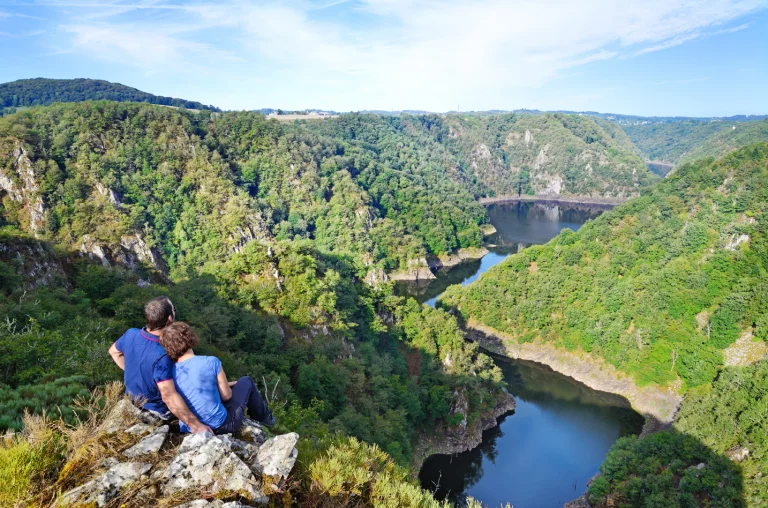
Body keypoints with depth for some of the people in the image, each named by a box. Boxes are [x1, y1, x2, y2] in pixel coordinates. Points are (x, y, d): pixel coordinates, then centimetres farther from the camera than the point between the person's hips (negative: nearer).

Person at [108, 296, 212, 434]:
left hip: (133, 399, 7)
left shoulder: (131, 334, -17)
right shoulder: (161, 355, -39)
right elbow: (169, 397, -41)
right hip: (159, 410, -7)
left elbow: (113, 351, 6)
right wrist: (195, 425, -37)